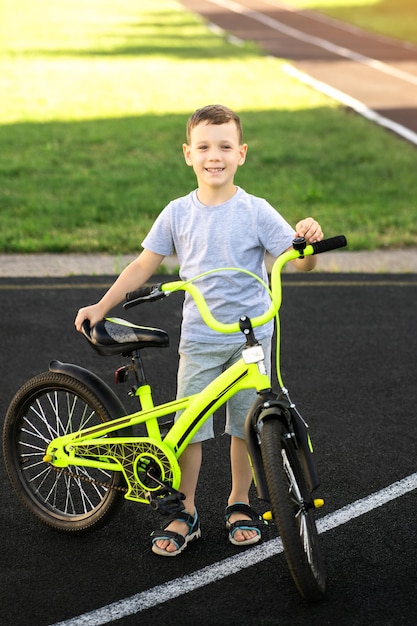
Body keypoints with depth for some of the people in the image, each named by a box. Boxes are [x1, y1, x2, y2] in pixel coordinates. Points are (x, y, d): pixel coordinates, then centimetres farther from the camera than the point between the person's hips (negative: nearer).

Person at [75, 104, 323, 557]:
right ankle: (185, 513, 17)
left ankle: (239, 504, 29)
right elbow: (143, 265, 8)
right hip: (199, 339, 1)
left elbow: (299, 262, -11)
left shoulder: (256, 212, -7)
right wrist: (101, 307, 3)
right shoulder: (178, 213, 0)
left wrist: (309, 240, -33)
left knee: (245, 426, 9)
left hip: (250, 337, -1)